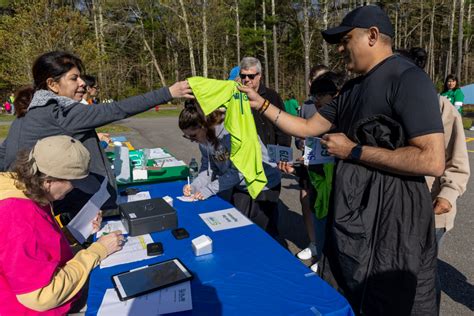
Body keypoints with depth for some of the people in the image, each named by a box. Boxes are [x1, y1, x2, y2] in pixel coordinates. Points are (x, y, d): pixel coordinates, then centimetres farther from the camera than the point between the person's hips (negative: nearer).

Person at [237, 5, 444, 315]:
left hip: (391, 221, -8)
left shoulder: (407, 79, -15)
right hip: (351, 216, 8)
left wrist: (353, 151, -18)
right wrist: (261, 103, 9)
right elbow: (307, 128, 14)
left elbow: (433, 161, -24)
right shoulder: (353, 88, 12)